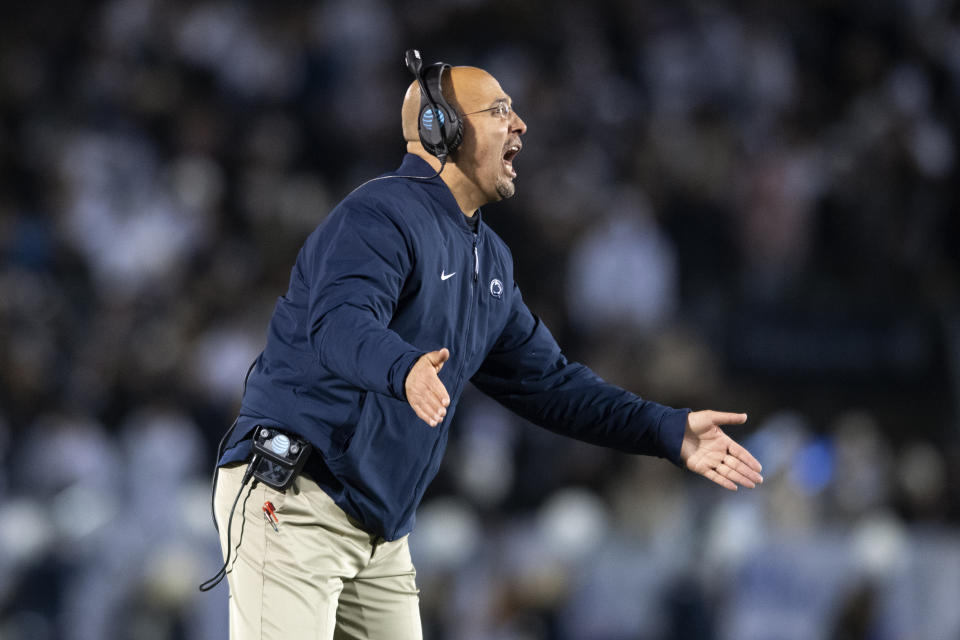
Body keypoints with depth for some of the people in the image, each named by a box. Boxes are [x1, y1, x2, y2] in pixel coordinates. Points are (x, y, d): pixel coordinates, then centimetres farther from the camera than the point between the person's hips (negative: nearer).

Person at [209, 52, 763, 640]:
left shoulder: (490, 260, 18)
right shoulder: (382, 216, -13)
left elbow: (544, 379, 21)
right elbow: (340, 325, -31)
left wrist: (671, 433, 12)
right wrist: (404, 370, -53)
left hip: (380, 535, 9)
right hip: (295, 504, -9)